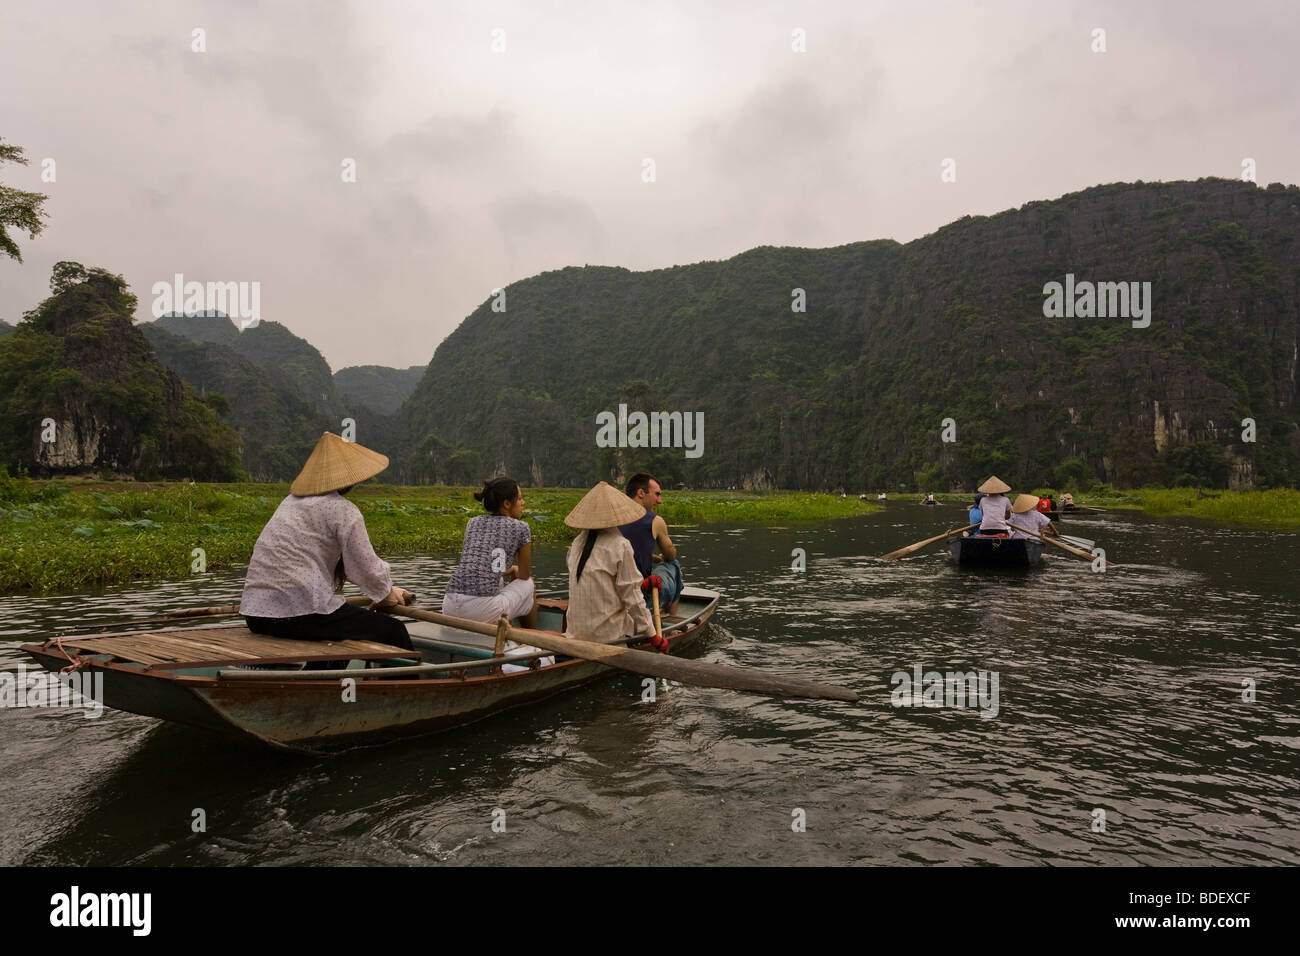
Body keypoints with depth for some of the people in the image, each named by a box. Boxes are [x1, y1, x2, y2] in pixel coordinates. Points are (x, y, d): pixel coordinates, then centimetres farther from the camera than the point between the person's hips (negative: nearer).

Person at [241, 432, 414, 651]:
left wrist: (386, 589, 23)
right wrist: (387, 594, 14)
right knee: (393, 631, 2)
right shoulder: (343, 510, -8)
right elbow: (365, 566, -8)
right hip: (299, 614, -9)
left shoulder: (292, 500, 20)